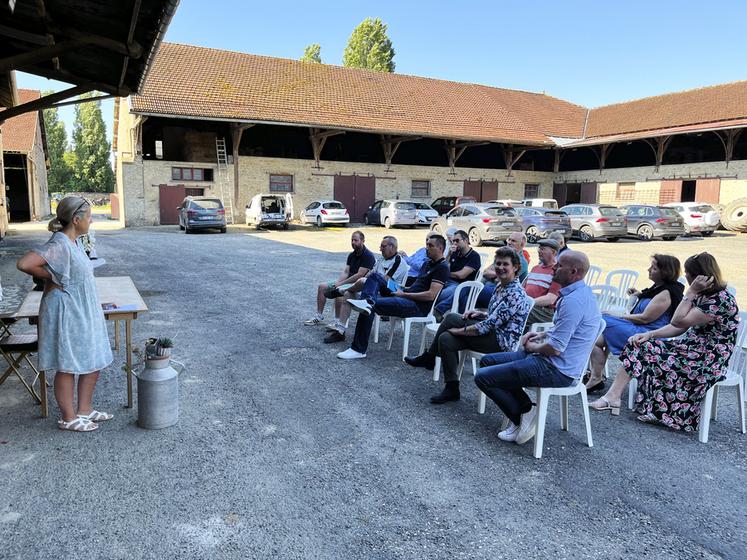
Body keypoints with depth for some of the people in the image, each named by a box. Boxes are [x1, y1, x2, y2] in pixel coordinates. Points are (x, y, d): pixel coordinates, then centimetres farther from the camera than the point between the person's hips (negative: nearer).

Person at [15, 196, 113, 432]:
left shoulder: (72, 243, 8)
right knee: (68, 367, 4)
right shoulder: (59, 245, -21)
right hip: (67, 315, -9)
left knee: (94, 362, 15)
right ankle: (68, 418, 19)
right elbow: (23, 264, -32)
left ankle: (84, 410, 29)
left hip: (83, 314, 9)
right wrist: (50, 277, -17)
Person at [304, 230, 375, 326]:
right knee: (322, 287, 1)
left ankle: (337, 321, -25)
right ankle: (319, 316, 5)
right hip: (348, 282, 9)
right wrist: (337, 282, -12)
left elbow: (359, 275, -20)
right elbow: (346, 272, 8)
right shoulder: (352, 255, 13)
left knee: (339, 291, -36)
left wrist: (341, 283, -18)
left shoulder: (368, 256, -14)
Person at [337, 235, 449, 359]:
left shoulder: (442, 267, -8)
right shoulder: (429, 264, 23)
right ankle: (368, 301, -32)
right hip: (408, 298, 10)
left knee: (372, 306, -23)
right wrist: (402, 289, 8)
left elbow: (431, 295, -18)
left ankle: (359, 349, -18)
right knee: (374, 277, -1)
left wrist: (405, 294, -13)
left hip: (419, 307, -10)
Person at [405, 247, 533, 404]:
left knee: (451, 318, -14)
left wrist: (459, 330, -15)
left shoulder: (515, 294, -19)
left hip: (502, 342, -9)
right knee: (446, 338, -9)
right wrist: (481, 314, 3)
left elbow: (488, 326, -22)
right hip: (494, 334, 9)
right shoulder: (501, 286, 11)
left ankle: (428, 357, 3)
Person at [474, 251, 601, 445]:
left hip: (557, 370, -11)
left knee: (483, 377, -12)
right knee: (487, 361, 14)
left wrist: (533, 347, -5)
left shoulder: (573, 301, -24)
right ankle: (525, 408, 7)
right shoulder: (582, 292, 10)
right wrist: (542, 334, 12)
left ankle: (523, 415, 3)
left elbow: (555, 348, -25)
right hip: (558, 363, 11)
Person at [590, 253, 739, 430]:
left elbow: (679, 321, -22)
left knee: (651, 355, -16)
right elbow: (680, 327, 10)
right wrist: (650, 334, -1)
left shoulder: (720, 300, -20)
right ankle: (612, 397, -9)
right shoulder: (703, 296, 9)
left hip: (709, 360, -9)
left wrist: (691, 292, -19)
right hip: (693, 347, 9)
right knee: (640, 345, -4)